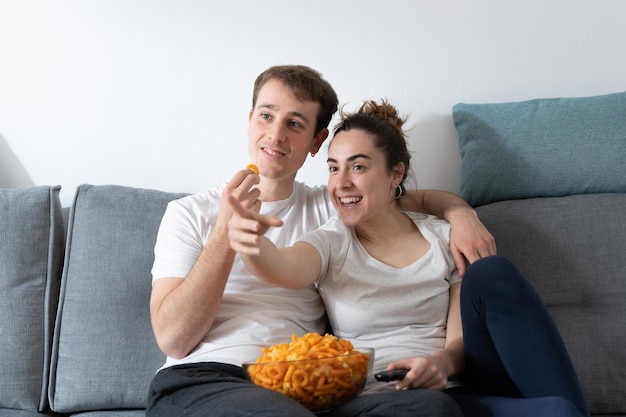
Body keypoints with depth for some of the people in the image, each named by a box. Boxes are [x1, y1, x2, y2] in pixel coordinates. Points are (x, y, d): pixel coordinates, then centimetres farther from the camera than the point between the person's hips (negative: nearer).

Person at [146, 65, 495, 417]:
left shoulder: (329, 208, 19)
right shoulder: (190, 213, 11)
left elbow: (424, 199, 28)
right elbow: (173, 339, 0)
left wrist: (461, 213, 3)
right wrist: (226, 232, -10)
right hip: (198, 382, -3)